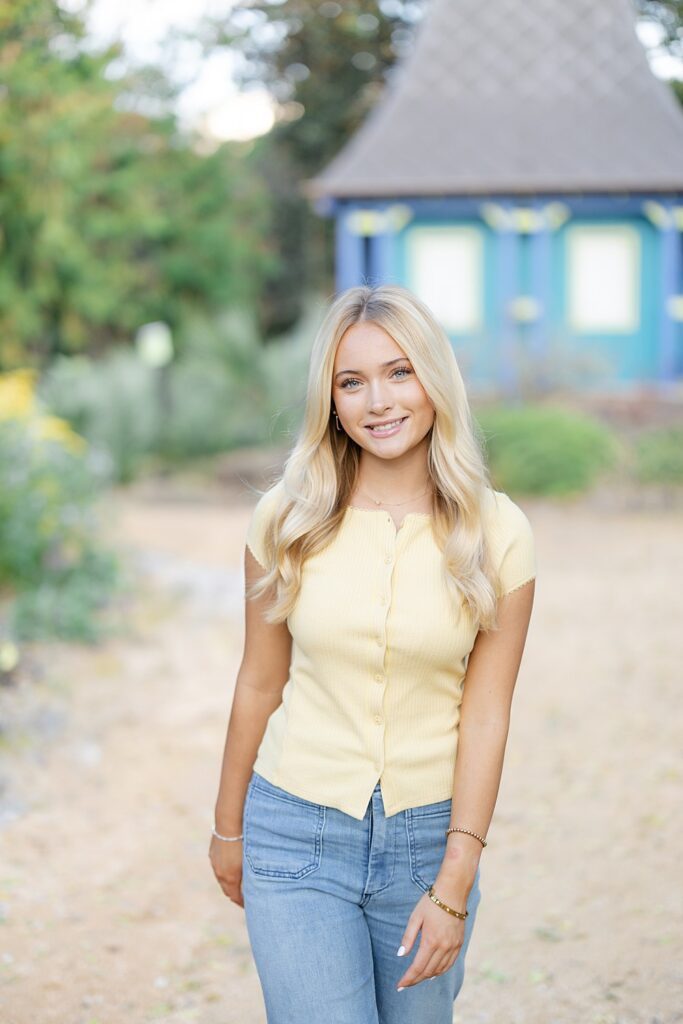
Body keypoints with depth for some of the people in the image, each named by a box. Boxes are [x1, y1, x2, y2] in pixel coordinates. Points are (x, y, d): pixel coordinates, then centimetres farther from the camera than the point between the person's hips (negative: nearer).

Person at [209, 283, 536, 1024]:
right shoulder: (286, 519, -6)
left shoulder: (496, 534, -7)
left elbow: (485, 717, -7)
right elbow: (259, 685, 4)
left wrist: (453, 887, -10)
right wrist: (228, 827, 12)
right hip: (298, 835, -1)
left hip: (428, 838, 1)